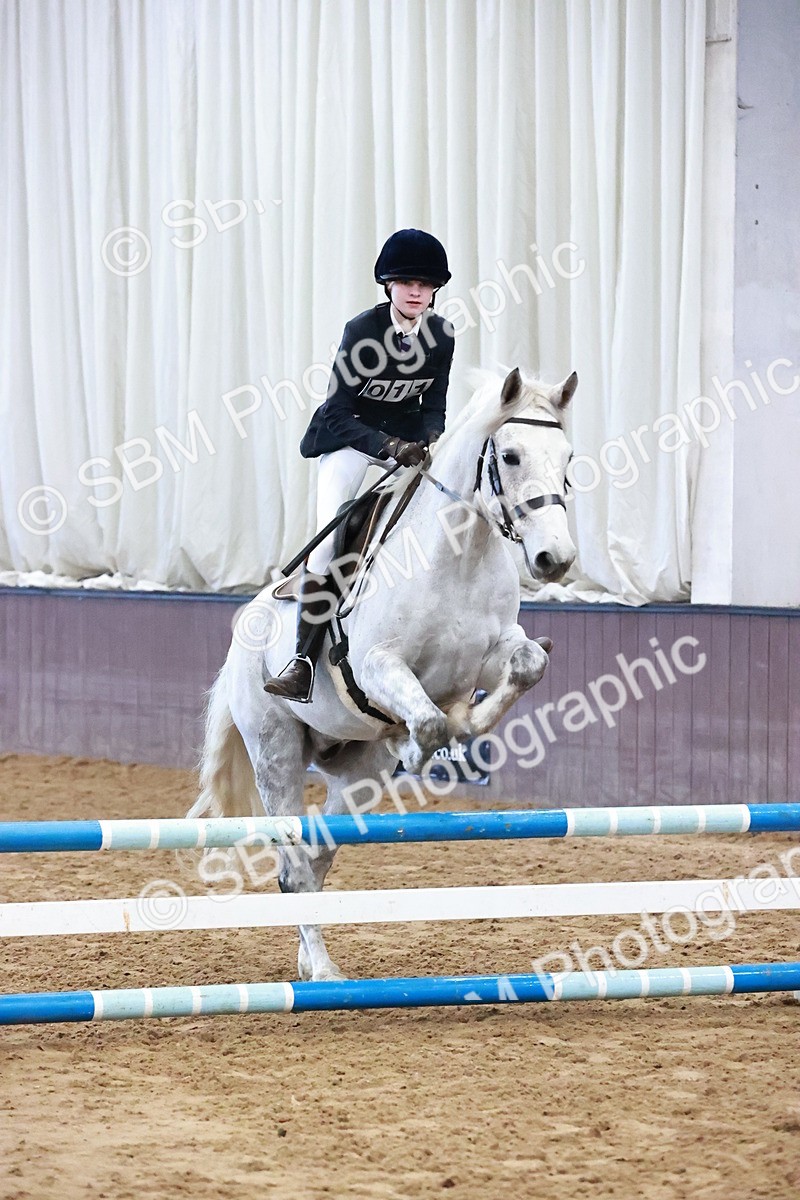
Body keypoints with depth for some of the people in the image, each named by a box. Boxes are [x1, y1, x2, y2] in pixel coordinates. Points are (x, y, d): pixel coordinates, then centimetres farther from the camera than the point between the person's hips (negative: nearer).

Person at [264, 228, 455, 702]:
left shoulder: (442, 334, -6)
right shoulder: (362, 331, -19)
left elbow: (434, 405, 6)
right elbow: (339, 413, -20)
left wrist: (431, 441, -16)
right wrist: (390, 446, -31)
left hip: (409, 439, 5)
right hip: (351, 441, -5)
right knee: (330, 540, -20)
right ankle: (303, 662, -22)